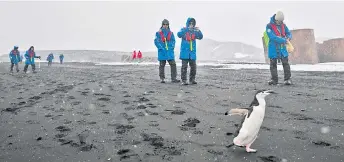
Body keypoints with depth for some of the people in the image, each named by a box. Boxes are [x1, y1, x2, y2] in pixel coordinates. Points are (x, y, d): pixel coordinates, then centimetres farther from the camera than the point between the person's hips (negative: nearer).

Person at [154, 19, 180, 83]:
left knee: (173, 64, -4)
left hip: (170, 52, 2)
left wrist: (171, 48, -8)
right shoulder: (158, 33, 3)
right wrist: (161, 48, -14)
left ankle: (173, 78, 2)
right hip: (162, 52, -2)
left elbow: (173, 41, 8)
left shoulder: (171, 33, 10)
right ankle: (162, 78, 14)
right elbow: (156, 41, -3)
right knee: (162, 65, 5)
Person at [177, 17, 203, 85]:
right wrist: (187, 28, -28)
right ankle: (183, 80, 2)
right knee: (184, 66, -4)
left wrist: (198, 31, -19)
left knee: (193, 66, 5)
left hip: (192, 52, 4)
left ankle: (192, 79, 16)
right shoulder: (184, 29, 0)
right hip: (185, 51, -4)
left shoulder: (195, 31, 10)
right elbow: (179, 35, -19)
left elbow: (200, 37, 0)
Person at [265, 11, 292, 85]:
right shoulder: (269, 26, -10)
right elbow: (272, 37, -21)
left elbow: (289, 33, 12)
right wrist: (284, 40, -22)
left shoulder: (283, 25, 6)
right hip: (273, 49, -3)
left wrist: (288, 38, -13)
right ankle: (274, 79, 13)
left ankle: (288, 79, 3)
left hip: (282, 48, 3)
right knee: (273, 64, 4)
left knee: (285, 63, -2)